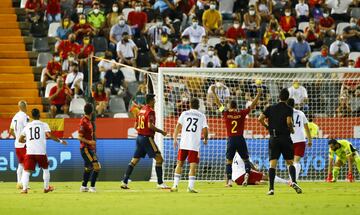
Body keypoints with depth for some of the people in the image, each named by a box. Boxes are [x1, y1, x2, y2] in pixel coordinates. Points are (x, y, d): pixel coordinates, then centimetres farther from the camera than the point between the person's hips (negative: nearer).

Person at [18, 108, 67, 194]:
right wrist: (60, 141, -1)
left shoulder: (27, 126, 14)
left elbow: (20, 139, 17)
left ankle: (24, 188, -19)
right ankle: (46, 187, 27)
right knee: (45, 169, 21)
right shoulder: (44, 125, 5)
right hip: (41, 152, -1)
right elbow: (49, 135, -10)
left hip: (29, 152, 1)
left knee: (26, 171, 0)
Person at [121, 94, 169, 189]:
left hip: (139, 137, 8)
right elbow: (150, 125, -24)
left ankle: (124, 182, 7)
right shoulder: (150, 111, -11)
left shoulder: (141, 110, 14)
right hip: (147, 138, -8)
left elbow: (136, 126, 17)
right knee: (159, 159, -5)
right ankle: (160, 183, -8)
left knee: (134, 160, 10)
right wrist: (161, 131, -16)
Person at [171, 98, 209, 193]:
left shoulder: (184, 114, 8)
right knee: (193, 166, 0)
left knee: (179, 164, 12)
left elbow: (178, 126, 0)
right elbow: (205, 129, 1)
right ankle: (190, 186, -12)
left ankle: (175, 185, 9)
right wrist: (205, 140, 19)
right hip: (195, 145, -1)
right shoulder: (202, 116, 6)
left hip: (183, 144, 1)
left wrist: (175, 139, 2)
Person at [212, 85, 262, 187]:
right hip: (240, 139, 0)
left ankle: (229, 180, -2)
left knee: (229, 161, 8)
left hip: (231, 140, 0)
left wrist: (213, 92, 15)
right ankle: (247, 174, -18)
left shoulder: (226, 113, -2)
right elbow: (252, 105, 6)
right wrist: (258, 94, 13)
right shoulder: (242, 113, -1)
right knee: (246, 159, 9)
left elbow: (218, 103, 7)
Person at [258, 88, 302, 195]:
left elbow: (260, 119, -1)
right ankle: (293, 182, -12)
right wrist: (292, 129, 3)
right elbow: (289, 121, -17)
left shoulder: (271, 108, 8)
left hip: (273, 138, 2)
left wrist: (267, 126, 15)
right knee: (290, 162, 9)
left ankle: (271, 188, -12)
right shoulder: (288, 109, -2)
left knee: (272, 163, -2)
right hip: (285, 137, -2)